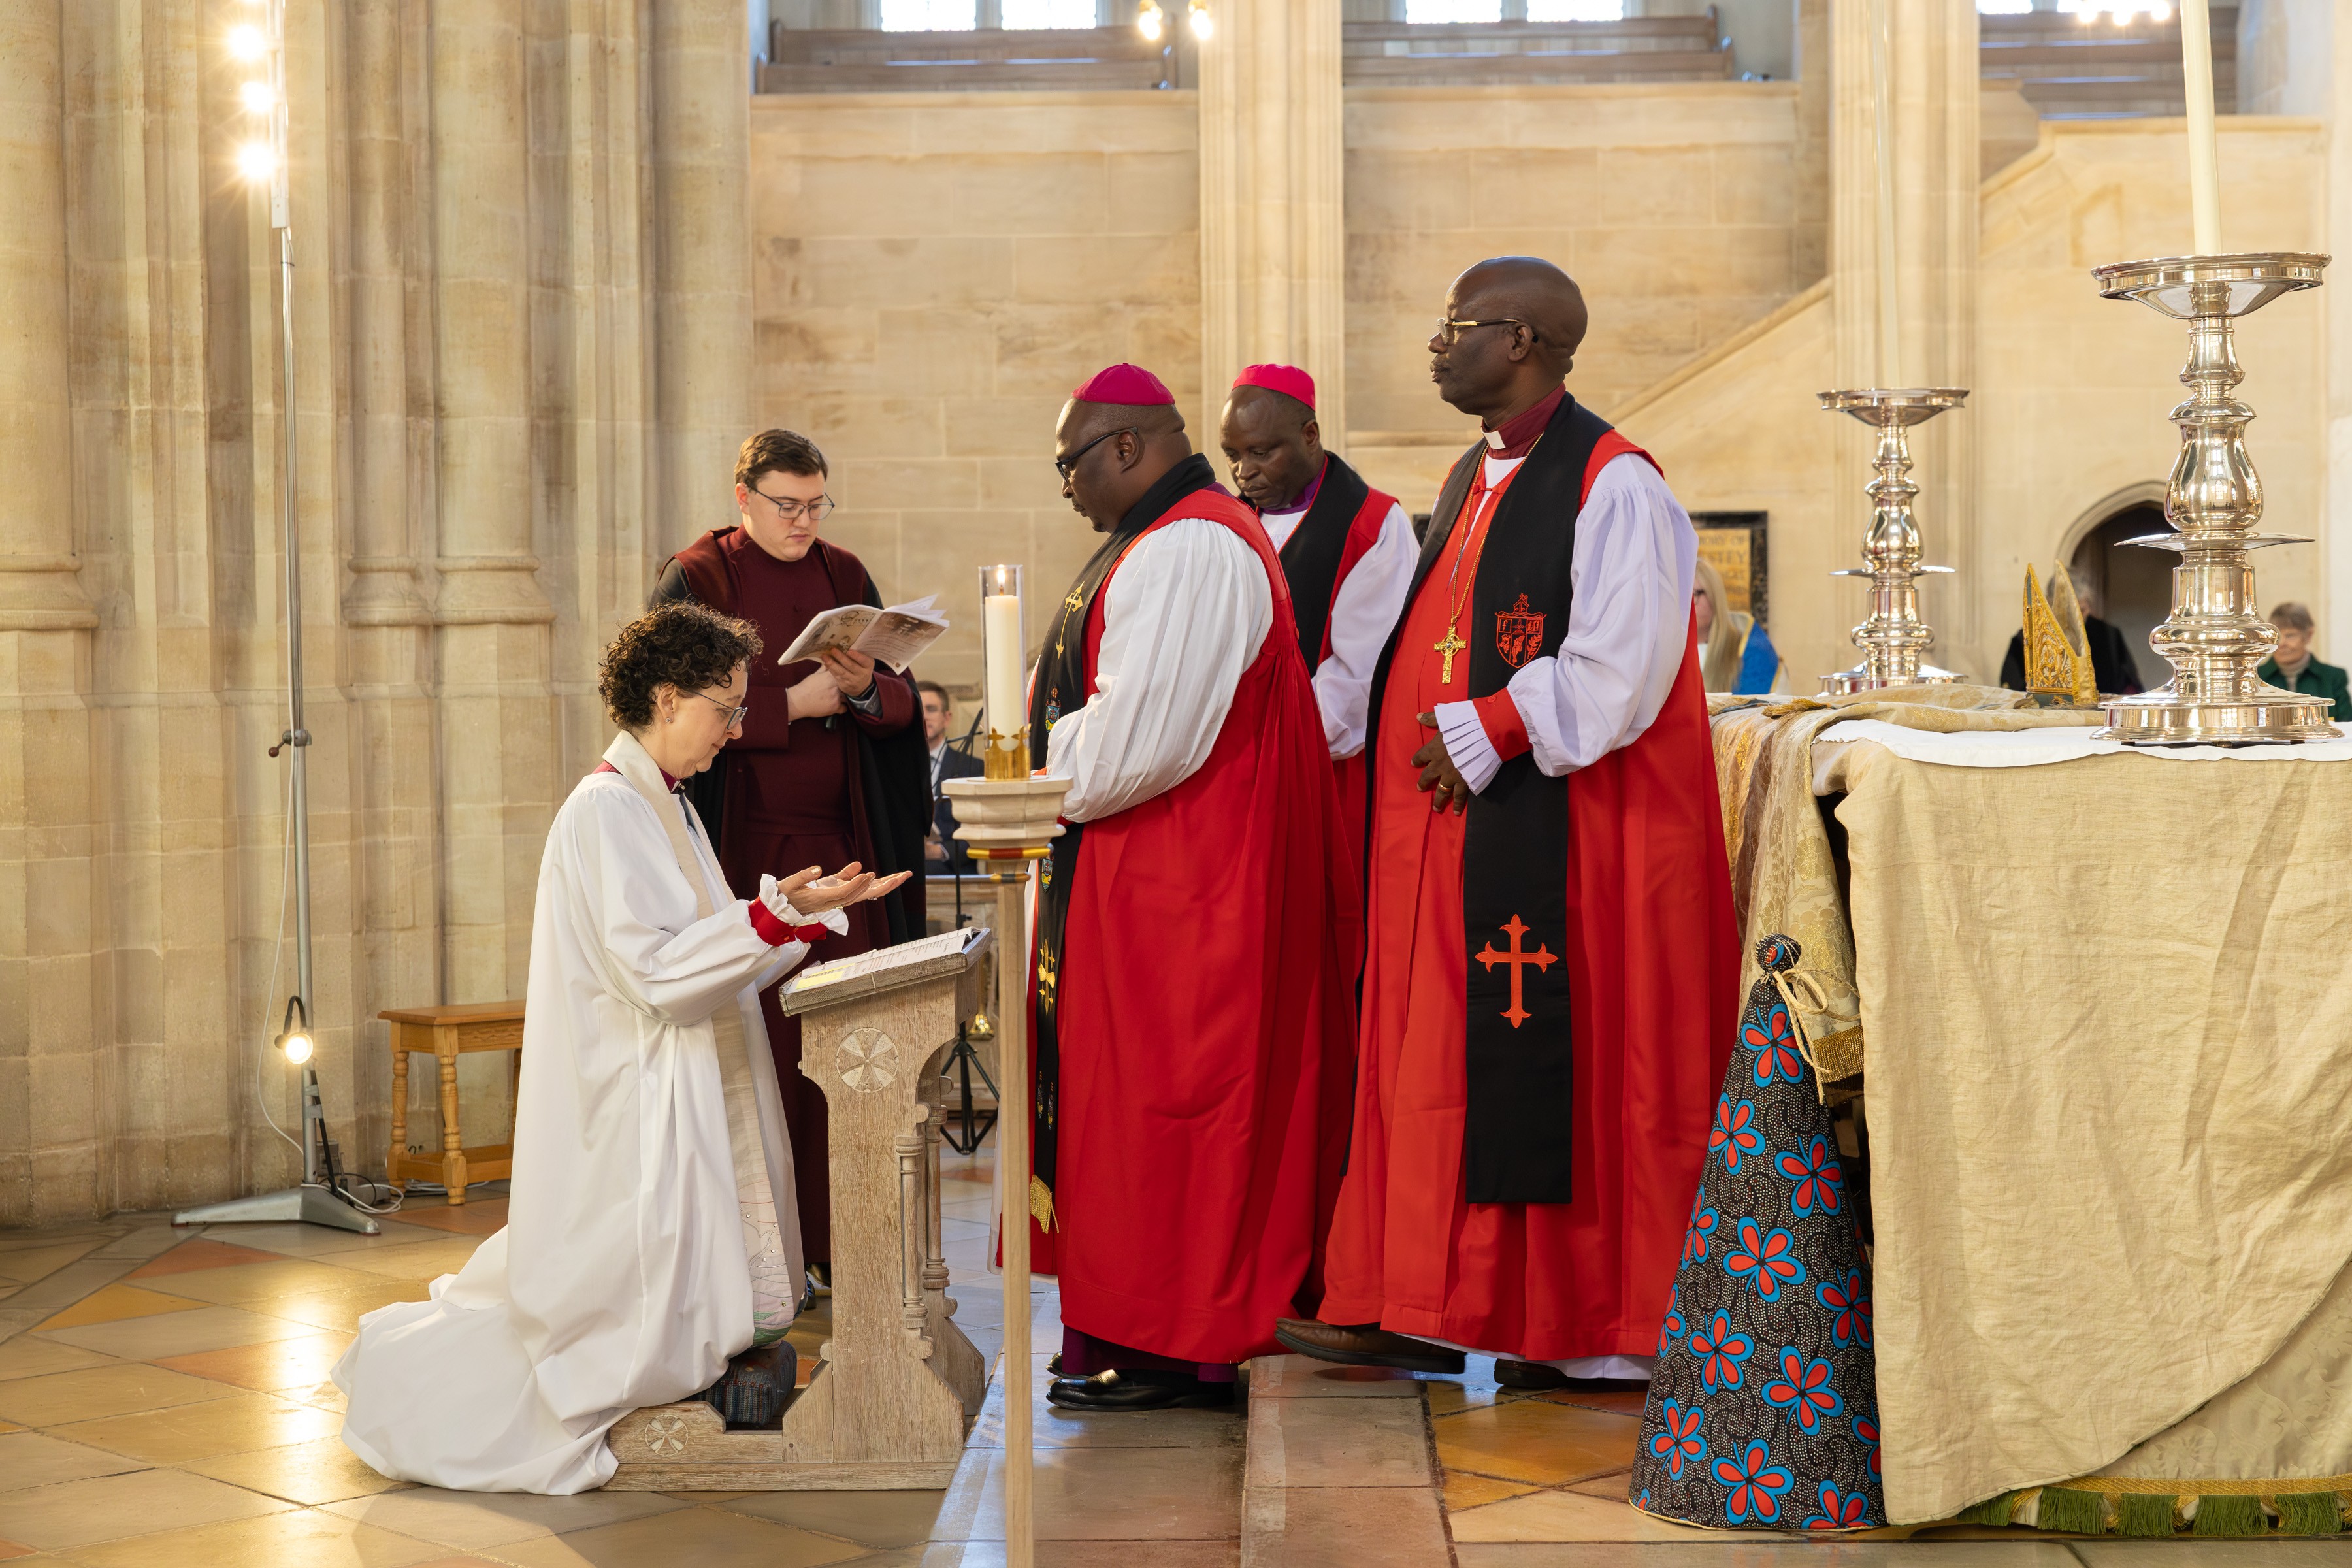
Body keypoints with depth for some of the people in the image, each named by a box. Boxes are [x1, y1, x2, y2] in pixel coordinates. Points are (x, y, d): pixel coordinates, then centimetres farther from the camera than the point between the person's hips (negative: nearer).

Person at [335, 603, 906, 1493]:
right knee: (650, 1330, -8)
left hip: (688, 1110, 10)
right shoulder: (606, 810, -14)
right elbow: (655, 970, -22)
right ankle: (419, 1369, 11)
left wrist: (810, 913, 8)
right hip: (635, 1112, -10)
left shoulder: (667, 808, 17)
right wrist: (774, 916, -27)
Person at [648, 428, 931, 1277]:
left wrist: (866, 690, -14)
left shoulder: (845, 576, 13)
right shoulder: (694, 581, 1)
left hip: (839, 841, 4)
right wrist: (794, 705, -15)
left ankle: (839, 1241, 6)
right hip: (743, 844, -4)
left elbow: (904, 702, 8)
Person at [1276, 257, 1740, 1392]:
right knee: (1443, 1062, 10)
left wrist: (1483, 738, -16)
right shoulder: (1474, 480, 17)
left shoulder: (1611, 486, -12)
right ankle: (1426, 1308, 16)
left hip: (1559, 834, -9)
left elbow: (1617, 671, -19)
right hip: (1456, 836, 9)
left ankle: (1584, 1328, 6)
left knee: (1564, 1071, -4)